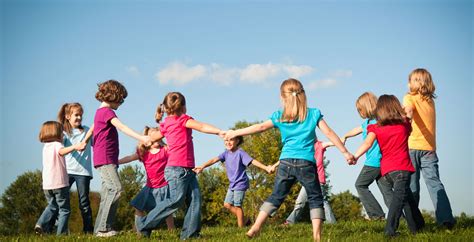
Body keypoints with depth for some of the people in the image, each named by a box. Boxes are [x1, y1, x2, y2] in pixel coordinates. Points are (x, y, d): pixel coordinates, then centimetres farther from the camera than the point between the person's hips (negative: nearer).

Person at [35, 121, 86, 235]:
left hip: (47, 184, 7)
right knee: (64, 209, 3)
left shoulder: (45, 146, 16)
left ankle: (41, 224, 5)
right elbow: (62, 151, -31)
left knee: (52, 206, 24)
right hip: (60, 183, -7)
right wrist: (75, 147, -49)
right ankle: (61, 233, -3)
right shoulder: (57, 144, -7)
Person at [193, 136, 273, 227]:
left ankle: (241, 227, 4)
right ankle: (244, 220, 19)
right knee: (227, 204, 8)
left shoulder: (240, 153, -16)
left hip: (240, 184, -8)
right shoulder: (227, 153, 3)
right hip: (232, 184, 8)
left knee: (237, 206, -5)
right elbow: (214, 160, -3)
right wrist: (202, 167, -16)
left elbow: (253, 161, -24)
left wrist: (266, 168, -36)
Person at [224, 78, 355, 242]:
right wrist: (345, 152, 6)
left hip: (286, 162, 2)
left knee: (276, 196, 14)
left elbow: (260, 127, 5)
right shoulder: (314, 114, 6)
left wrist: (234, 133, 13)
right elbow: (329, 133, 3)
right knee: (315, 198, 7)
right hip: (306, 163, -2)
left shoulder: (279, 117, 7)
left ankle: (256, 227, 5)